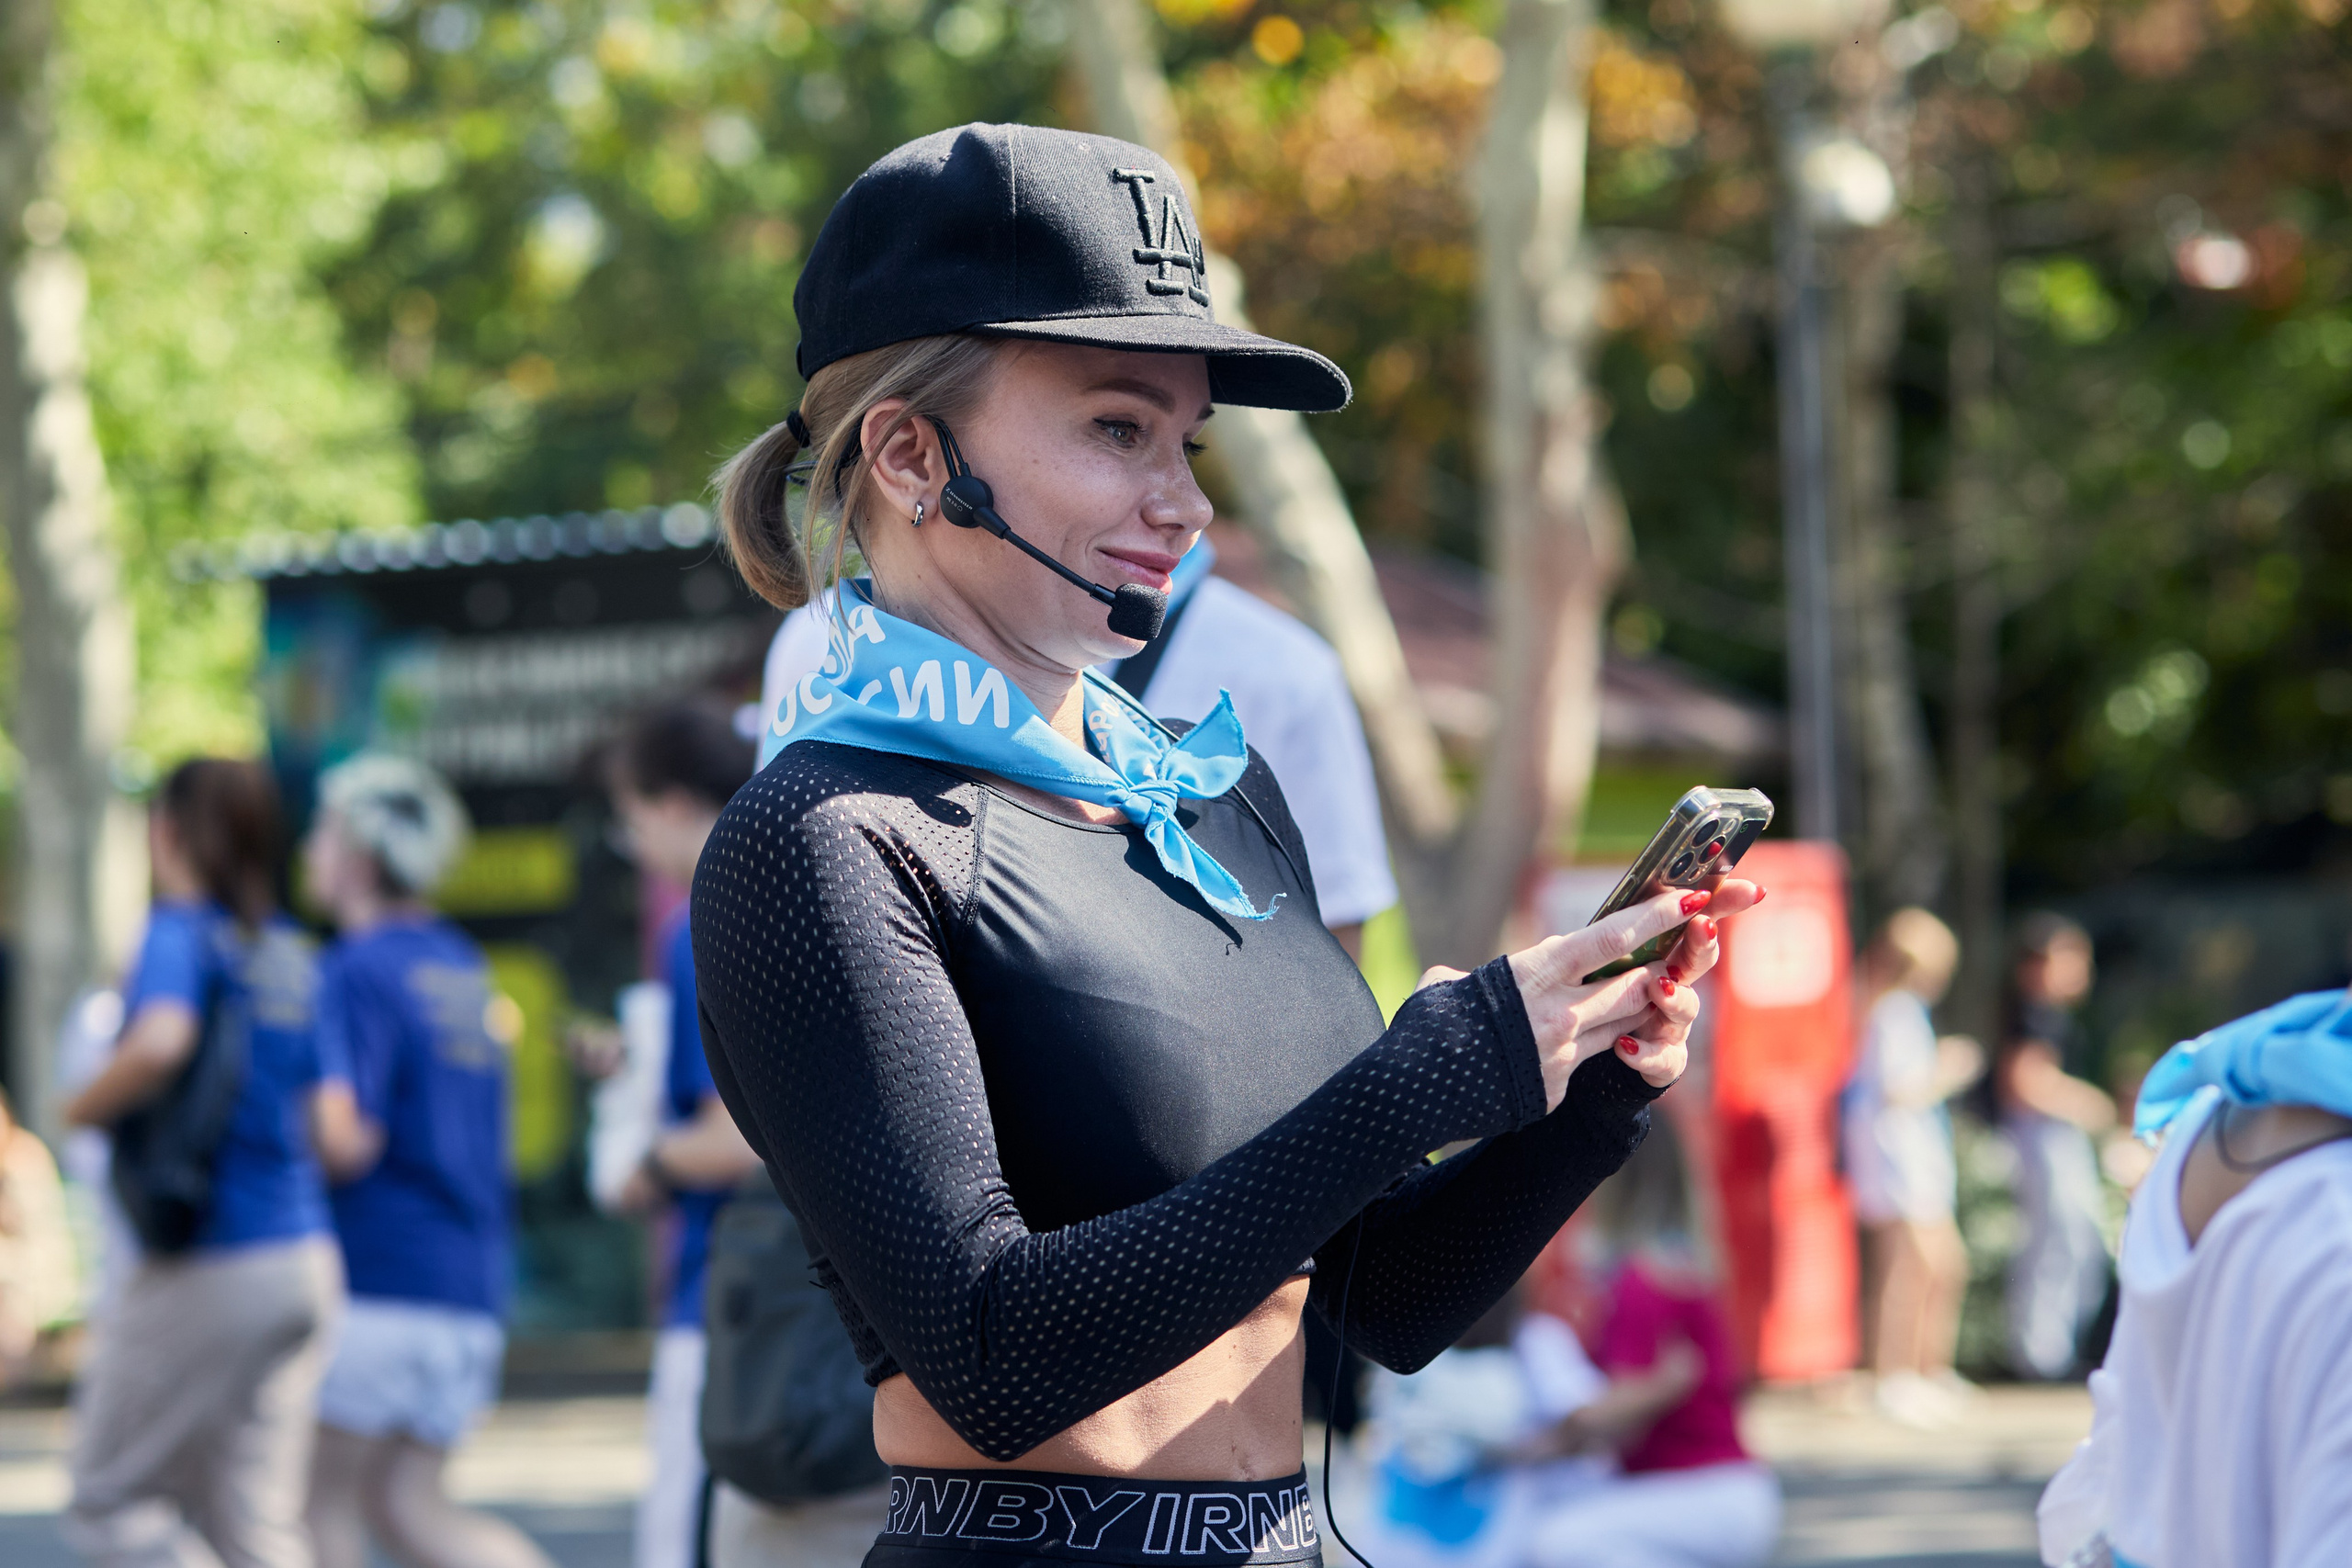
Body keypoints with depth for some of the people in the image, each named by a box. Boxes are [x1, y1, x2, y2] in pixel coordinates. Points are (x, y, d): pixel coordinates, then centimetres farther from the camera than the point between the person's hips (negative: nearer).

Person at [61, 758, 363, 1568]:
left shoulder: (182, 931, -8)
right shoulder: (292, 953, 12)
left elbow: (160, 1043, -30)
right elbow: (338, 1128, 8)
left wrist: (83, 1107, -12)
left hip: (210, 1265, -7)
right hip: (308, 1255, 7)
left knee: (111, 1500, 6)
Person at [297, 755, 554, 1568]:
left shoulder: (360, 970, -11)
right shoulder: (463, 966, 16)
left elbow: (351, 1141, -19)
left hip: (383, 1280, -8)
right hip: (473, 1283, 8)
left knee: (323, 1497, 1)